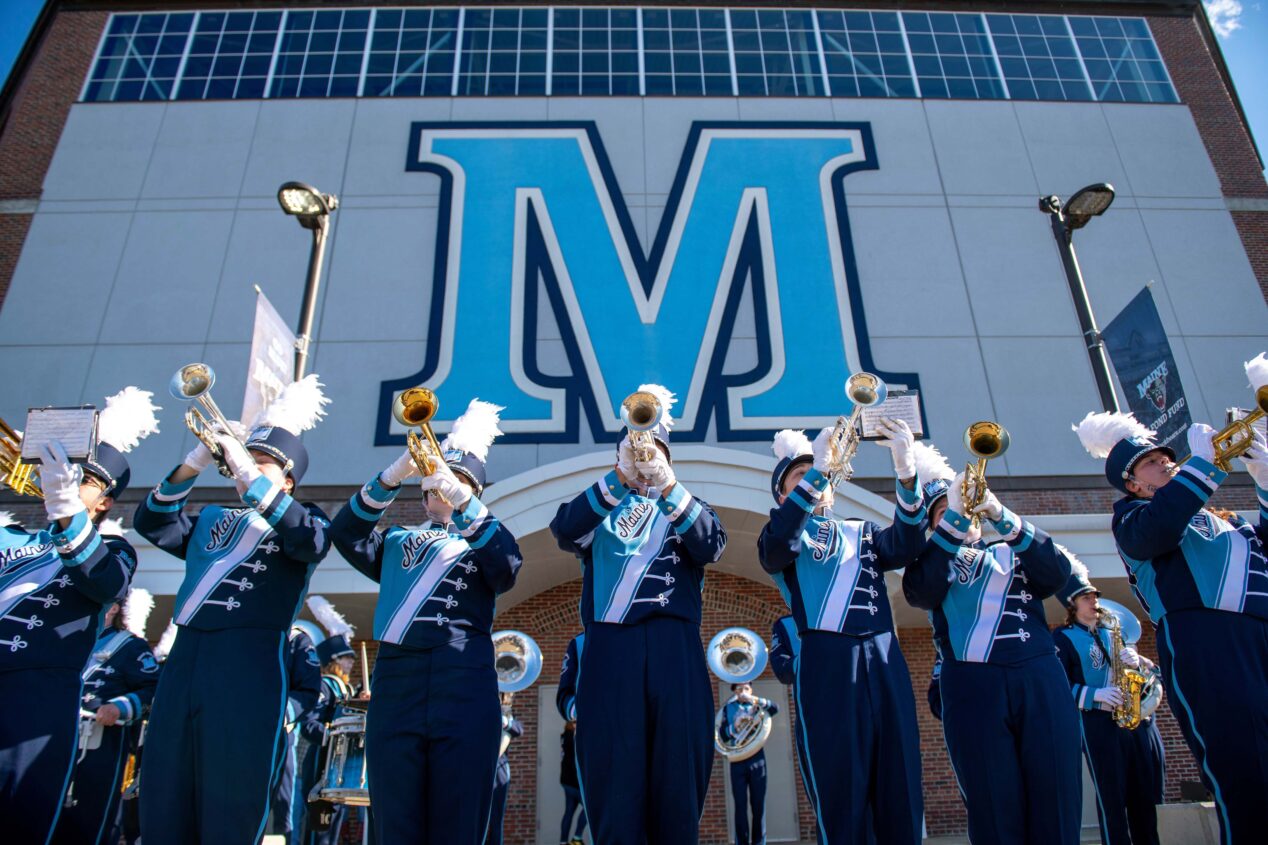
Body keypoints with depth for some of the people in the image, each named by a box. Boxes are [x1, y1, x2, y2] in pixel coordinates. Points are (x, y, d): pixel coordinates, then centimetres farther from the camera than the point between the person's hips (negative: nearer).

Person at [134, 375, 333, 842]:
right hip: (183, 660, 5)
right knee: (162, 802, 8)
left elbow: (311, 540, -15)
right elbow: (152, 523, 9)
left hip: (249, 668, -5)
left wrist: (251, 475, -17)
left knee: (229, 807, -2)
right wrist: (193, 465, -4)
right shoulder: (211, 519, 23)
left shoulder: (301, 519, 8)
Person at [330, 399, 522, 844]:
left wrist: (463, 502, -19)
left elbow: (508, 564, -6)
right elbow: (346, 533, 4)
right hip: (396, 679, 2)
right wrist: (392, 477, -11)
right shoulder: (397, 541, 23)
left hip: (464, 682, -2)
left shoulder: (484, 540, 17)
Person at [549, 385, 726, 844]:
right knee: (613, 770, -5)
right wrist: (620, 477, -17)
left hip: (674, 644, 1)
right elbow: (564, 531, -5)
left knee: (679, 768, -2)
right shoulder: (600, 507, 19)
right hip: (610, 645, 0)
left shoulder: (687, 506, 20)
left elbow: (711, 546, -2)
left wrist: (667, 485, -15)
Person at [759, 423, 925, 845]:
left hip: (885, 660, 4)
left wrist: (906, 472, -15)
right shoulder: (785, 536, 11)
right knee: (841, 795, -4)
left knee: (901, 792, 3)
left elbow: (905, 547, 1)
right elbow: (773, 550, -14)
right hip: (827, 663, -4)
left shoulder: (864, 533, 22)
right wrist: (815, 471, -22)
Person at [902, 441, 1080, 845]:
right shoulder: (933, 558, 15)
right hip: (973, 688, -2)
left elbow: (1057, 573, 1)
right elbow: (920, 591, -8)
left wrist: (1001, 516, -10)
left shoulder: (1013, 552, 22)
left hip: (1041, 679, 2)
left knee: (1057, 810, 0)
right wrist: (954, 517, -13)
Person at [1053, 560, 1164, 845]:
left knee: (1146, 797, 7)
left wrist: (1138, 661, -5)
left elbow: (1151, 670, 17)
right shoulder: (1062, 637, 1)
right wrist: (1094, 694, -21)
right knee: (1112, 800, -5)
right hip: (1098, 723, -5)